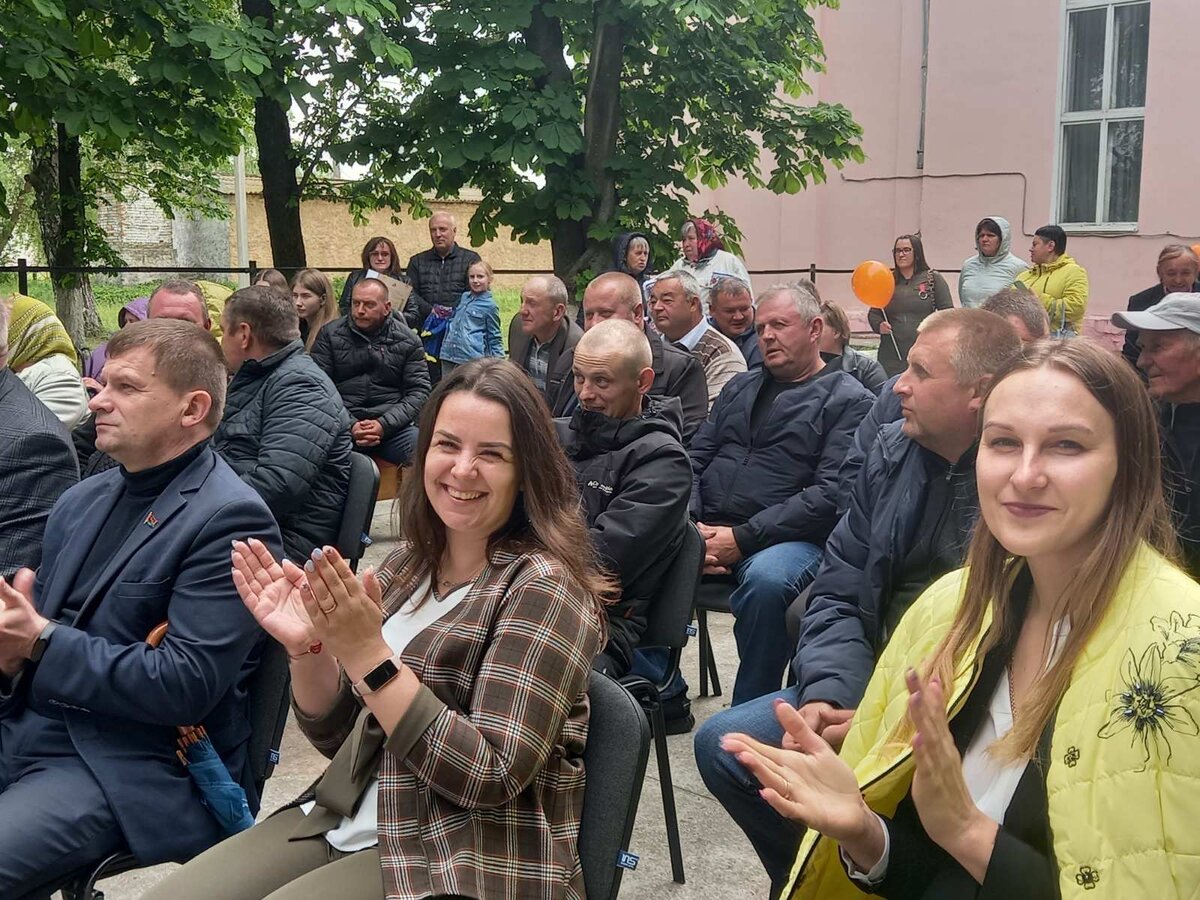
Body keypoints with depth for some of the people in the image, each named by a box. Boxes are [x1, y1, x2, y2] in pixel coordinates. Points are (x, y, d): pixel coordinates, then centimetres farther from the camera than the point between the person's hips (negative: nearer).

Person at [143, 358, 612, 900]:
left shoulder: (544, 588, -15)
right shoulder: (410, 562, 5)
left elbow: (492, 778, -20)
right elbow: (335, 734, 8)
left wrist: (368, 654, -25)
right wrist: (308, 648, -11)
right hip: (348, 821, 6)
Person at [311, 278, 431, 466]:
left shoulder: (407, 341, 9)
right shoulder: (329, 335, 7)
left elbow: (419, 391, 4)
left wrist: (384, 425, -11)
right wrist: (349, 426, -14)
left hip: (392, 425, 1)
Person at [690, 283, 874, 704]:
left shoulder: (848, 400, 3)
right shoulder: (740, 387, 24)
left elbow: (831, 494, -10)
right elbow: (696, 458, 18)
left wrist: (743, 538, -16)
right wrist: (691, 525, -3)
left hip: (787, 537, -5)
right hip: (706, 528, 5)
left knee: (766, 580, -38)